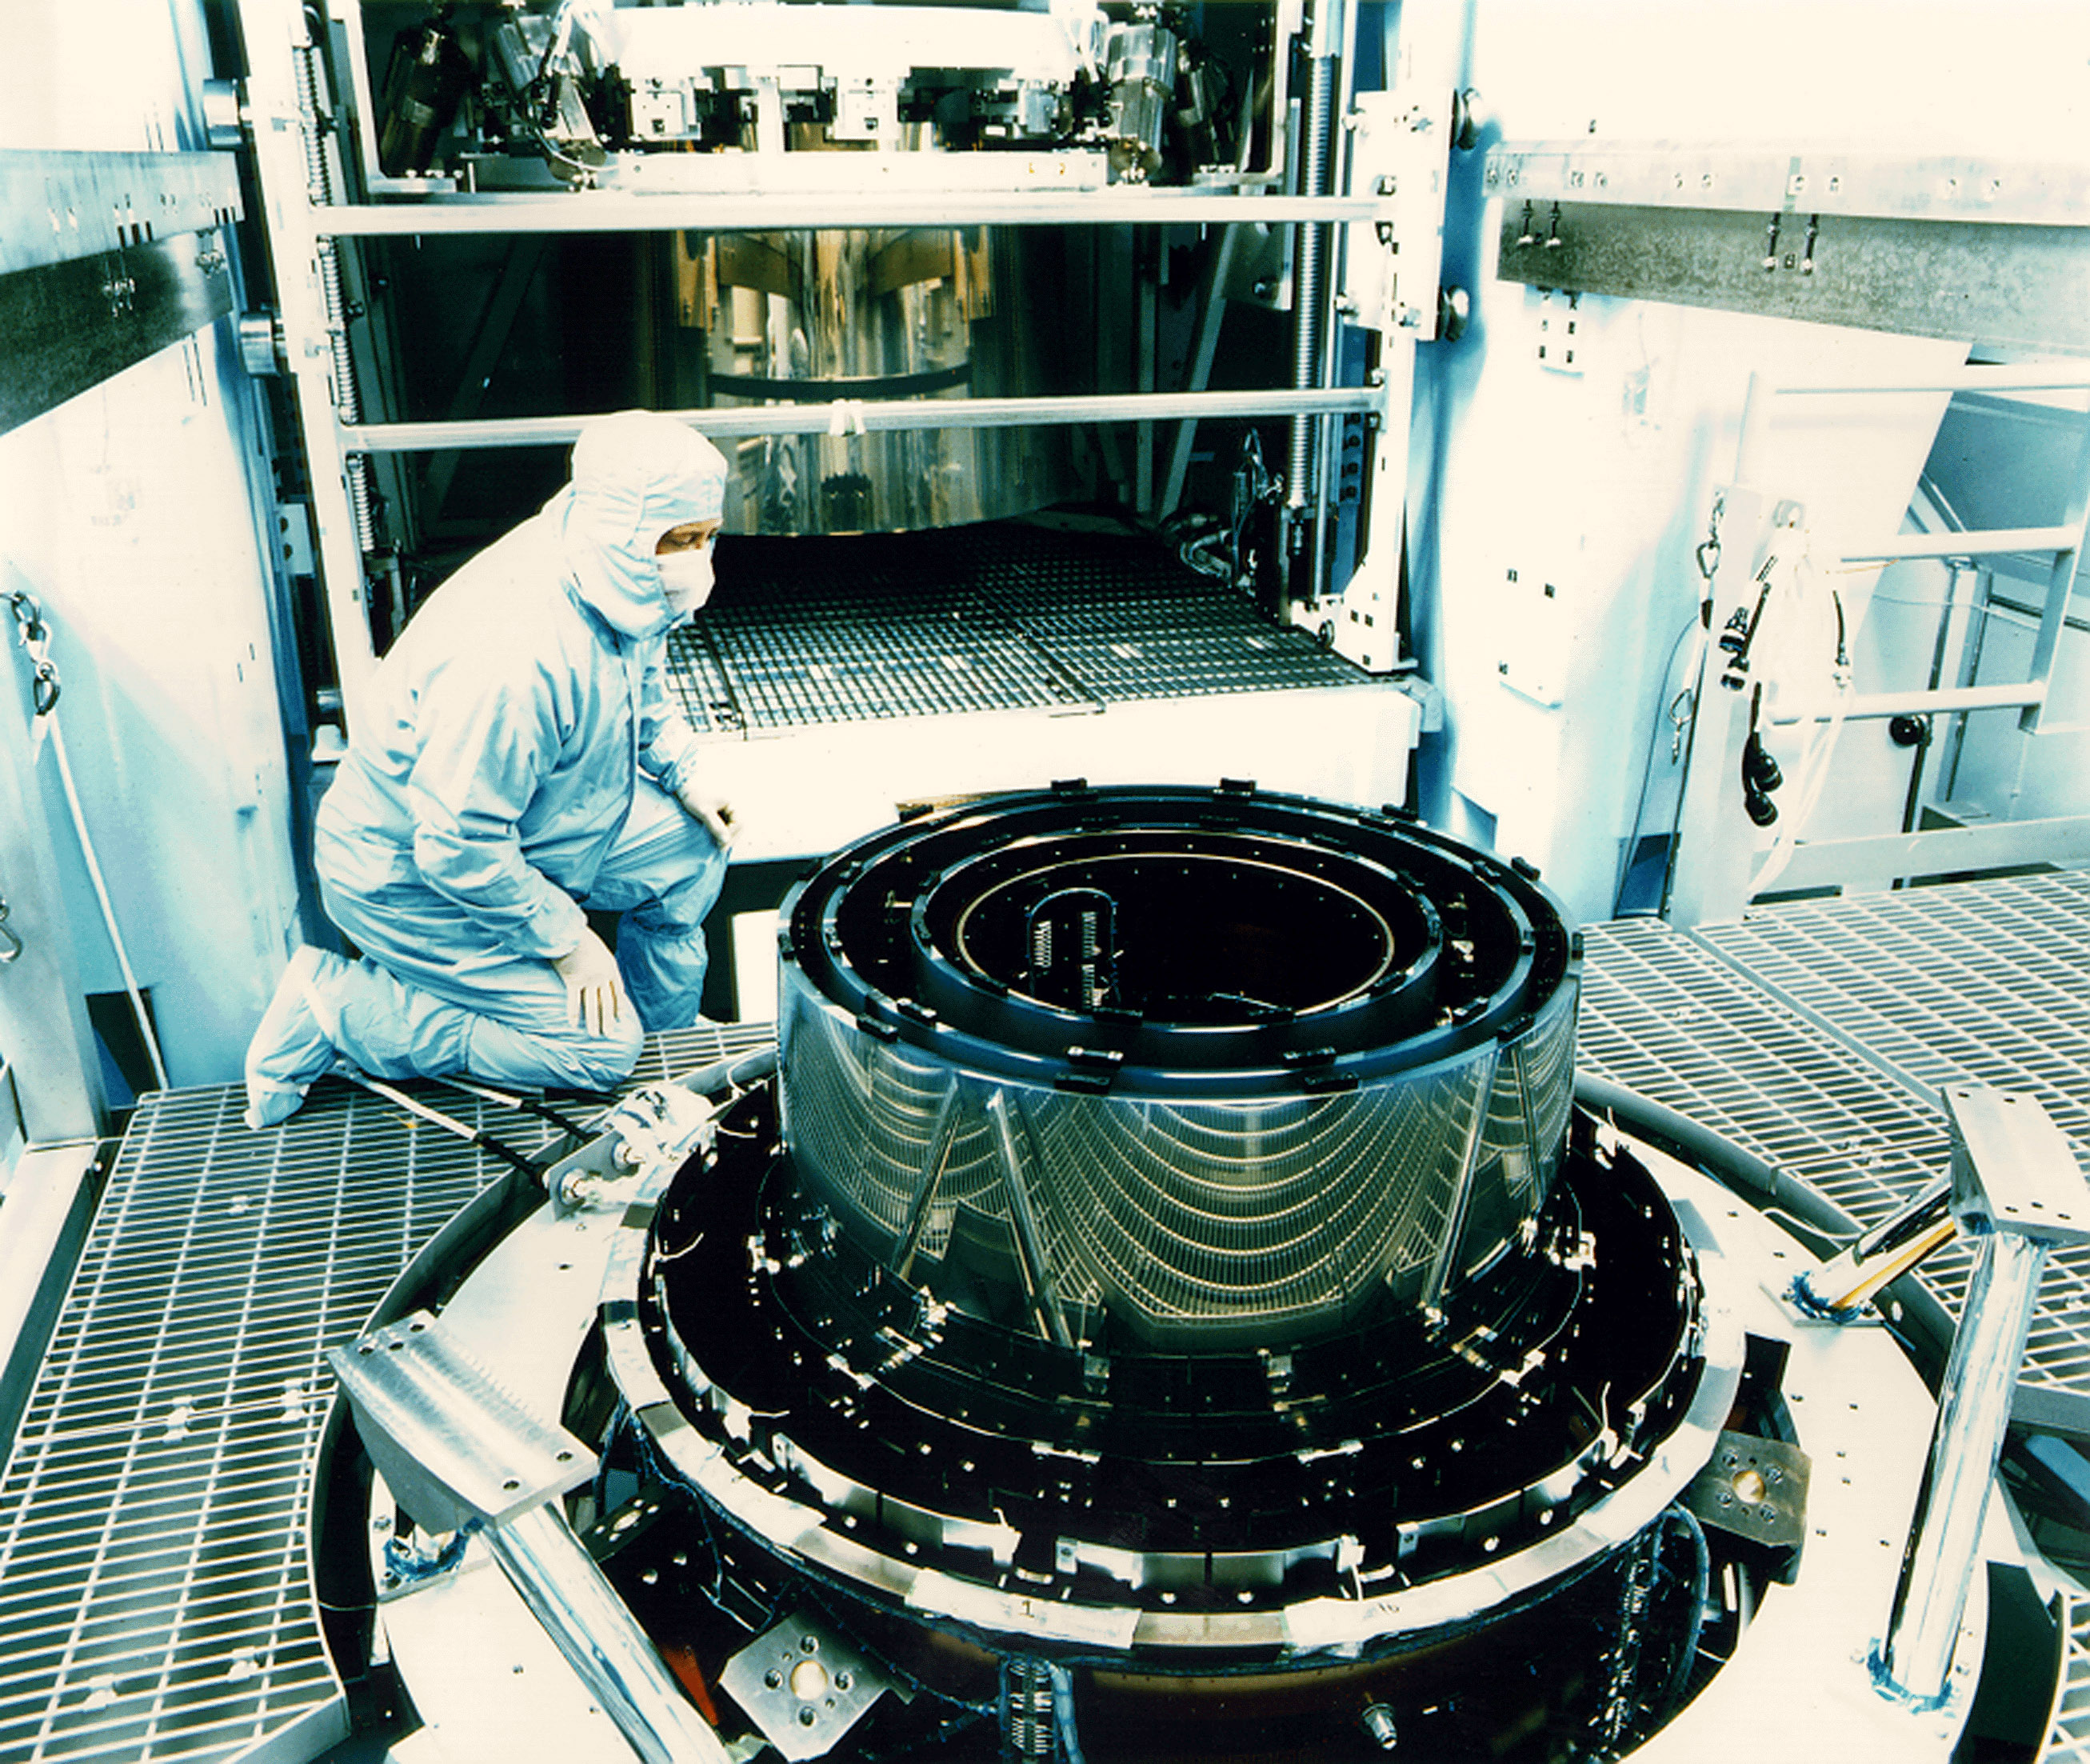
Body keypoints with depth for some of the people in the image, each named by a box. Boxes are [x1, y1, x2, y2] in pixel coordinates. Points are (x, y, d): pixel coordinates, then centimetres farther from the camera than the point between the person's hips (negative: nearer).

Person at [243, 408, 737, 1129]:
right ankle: (335, 1005, -1)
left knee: (692, 846, 5)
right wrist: (566, 940, -21)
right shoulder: (512, 661, -39)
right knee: (599, 1047, -8)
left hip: (512, 836, 9)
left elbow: (642, 686, 15)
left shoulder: (621, 587, -10)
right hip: (411, 879, -9)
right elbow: (459, 849, -32)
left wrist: (685, 772, 1)